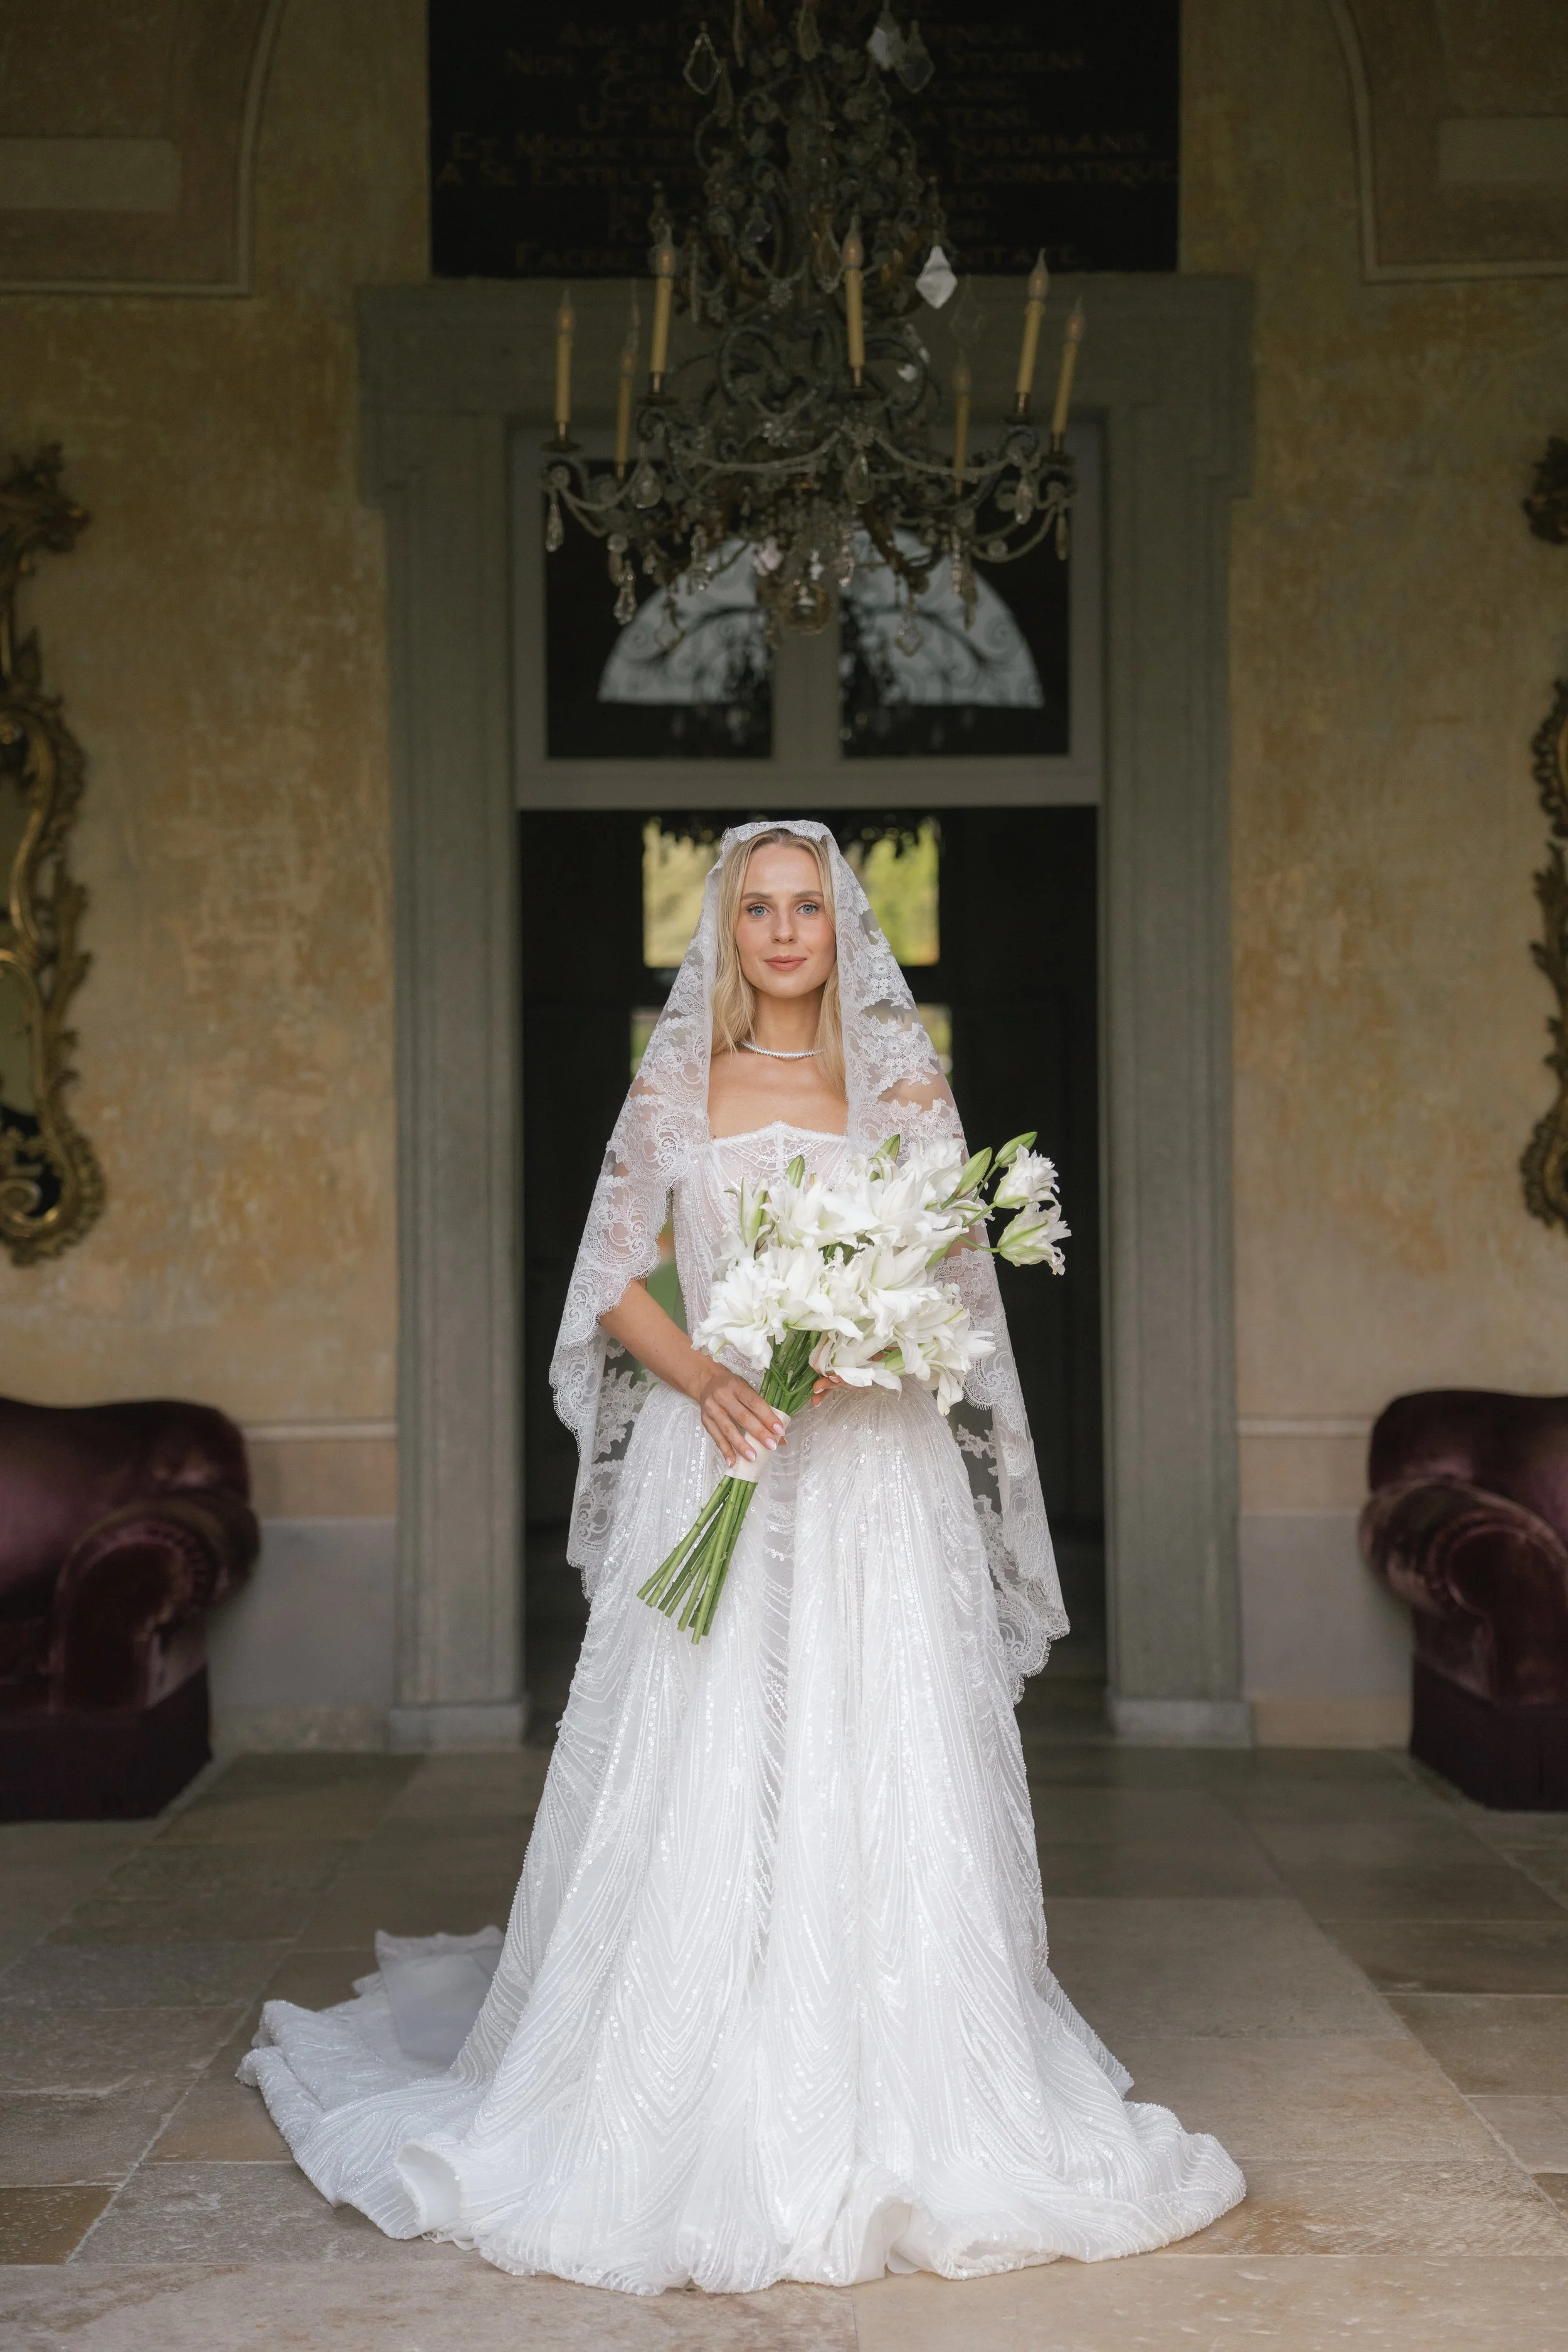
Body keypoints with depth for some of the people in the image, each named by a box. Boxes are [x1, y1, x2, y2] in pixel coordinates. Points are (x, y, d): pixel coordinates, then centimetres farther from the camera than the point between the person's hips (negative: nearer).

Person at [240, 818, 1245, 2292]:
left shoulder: (905, 1087, 7)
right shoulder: (674, 1087, 7)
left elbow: (959, 1283, 5)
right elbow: (613, 1282, 5)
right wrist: (703, 1376, -13)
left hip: (874, 1466, 0)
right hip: (715, 1453, 0)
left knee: (877, 1775, -1)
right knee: (700, 1774, -2)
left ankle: (898, 2105, 9)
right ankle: (705, 2104, 9)